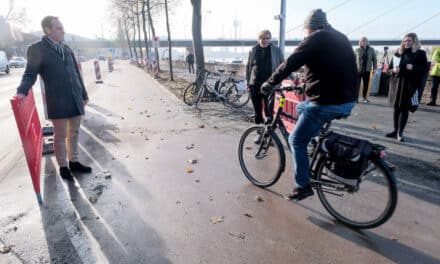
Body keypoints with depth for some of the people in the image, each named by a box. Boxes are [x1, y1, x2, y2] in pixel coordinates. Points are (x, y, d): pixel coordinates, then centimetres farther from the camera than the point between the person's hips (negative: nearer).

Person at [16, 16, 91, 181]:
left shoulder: (67, 49, 13)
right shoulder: (37, 49, -3)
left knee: (73, 133, 13)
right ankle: (63, 167, 18)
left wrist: (84, 94, 17)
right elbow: (30, 74, -4)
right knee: (60, 136, 4)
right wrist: (22, 91, -22)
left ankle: (73, 162, 27)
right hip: (58, 101, -5)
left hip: (75, 99, 6)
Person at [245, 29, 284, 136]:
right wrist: (247, 82, 8)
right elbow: (248, 67, 13)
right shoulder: (253, 50, 7)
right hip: (255, 85, 2)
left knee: (268, 111, -6)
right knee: (257, 111, 7)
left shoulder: (276, 50, 2)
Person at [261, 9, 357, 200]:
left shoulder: (314, 39, -6)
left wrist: (269, 84, 1)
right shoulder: (342, 38, 18)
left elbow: (290, 65, -10)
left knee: (297, 140, 3)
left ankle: (303, 186, 8)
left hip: (327, 102, -8)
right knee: (301, 108, 29)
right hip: (348, 101, 9)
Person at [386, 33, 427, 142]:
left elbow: (424, 68, -2)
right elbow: (390, 67, 12)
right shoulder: (398, 53, 10)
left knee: (405, 109, -3)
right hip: (397, 84, 3)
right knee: (397, 108, 9)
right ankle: (395, 130, 19)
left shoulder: (420, 53, 1)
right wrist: (393, 70, -10)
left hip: (410, 85, -3)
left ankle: (400, 133, 2)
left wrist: (413, 67, -19)